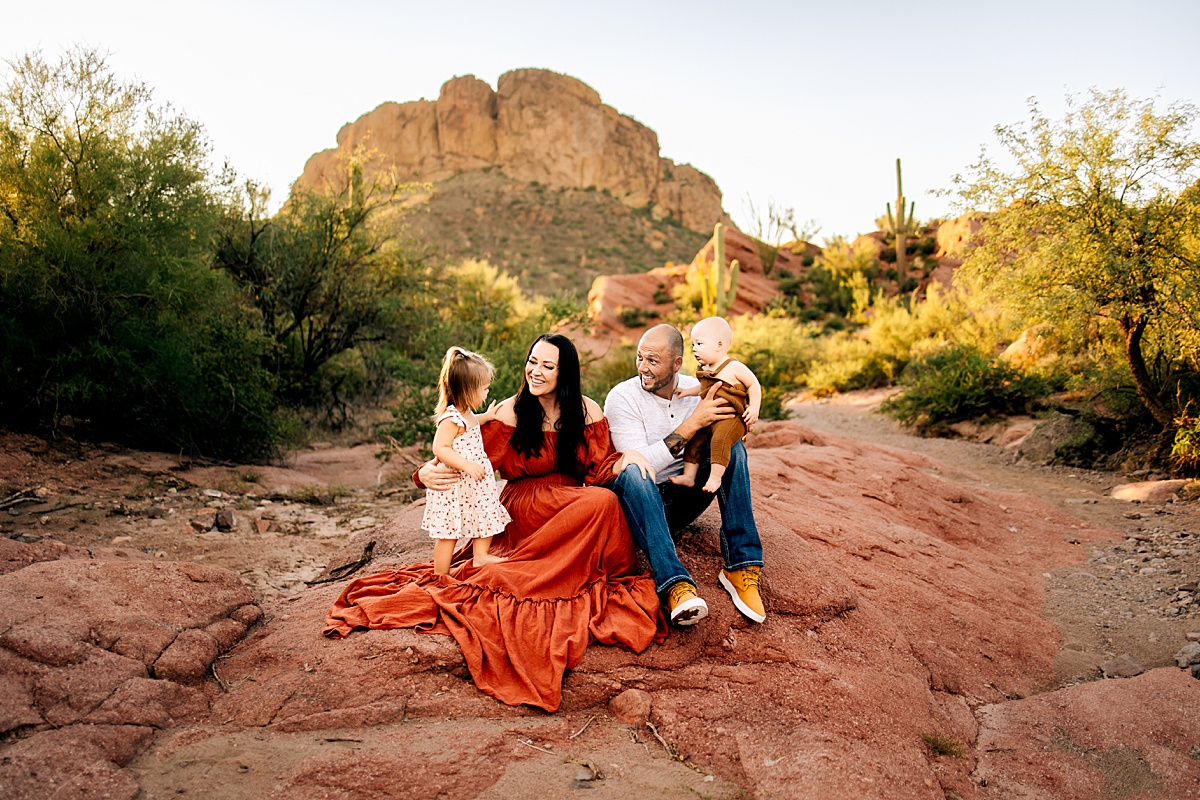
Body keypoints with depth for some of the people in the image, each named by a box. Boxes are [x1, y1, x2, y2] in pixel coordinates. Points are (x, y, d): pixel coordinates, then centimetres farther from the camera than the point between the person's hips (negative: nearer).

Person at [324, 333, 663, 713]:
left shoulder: (588, 412, 6)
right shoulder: (509, 413, -1)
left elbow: (599, 470, 2)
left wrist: (627, 457, -19)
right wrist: (428, 473, -23)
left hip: (575, 509, 4)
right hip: (525, 509, -4)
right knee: (602, 502, -32)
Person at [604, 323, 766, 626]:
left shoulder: (695, 389, 1)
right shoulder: (622, 397, -13)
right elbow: (642, 464, -23)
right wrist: (693, 423, -28)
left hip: (684, 500, 4)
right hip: (640, 502, -4)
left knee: (731, 445, -17)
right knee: (633, 474, -37)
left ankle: (740, 566, -25)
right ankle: (675, 584, -50)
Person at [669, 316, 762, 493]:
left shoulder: (734, 367, -10)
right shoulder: (705, 370, 13)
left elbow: (754, 385, -6)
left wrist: (754, 409, -16)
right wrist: (687, 391, 23)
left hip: (731, 419, -8)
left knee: (719, 440, -30)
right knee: (693, 440, 5)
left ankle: (715, 476, -27)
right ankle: (688, 476, 13)